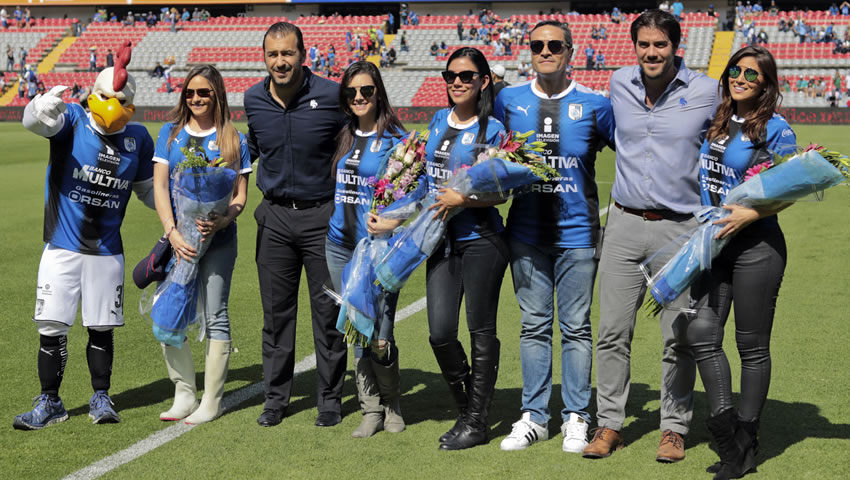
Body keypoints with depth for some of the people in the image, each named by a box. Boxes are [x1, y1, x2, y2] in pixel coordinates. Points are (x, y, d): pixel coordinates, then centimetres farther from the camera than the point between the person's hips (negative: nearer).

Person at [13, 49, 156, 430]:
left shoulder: (138, 139, 1)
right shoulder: (73, 120, -9)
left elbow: (148, 188, 15)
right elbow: (34, 122, -31)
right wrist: (43, 108, -54)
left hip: (107, 251, 2)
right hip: (62, 247, -2)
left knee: (101, 327, 10)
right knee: (52, 327, 1)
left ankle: (101, 398, 25)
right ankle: (49, 402, 16)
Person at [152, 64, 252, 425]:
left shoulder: (233, 139, 3)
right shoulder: (170, 133, 8)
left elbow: (240, 196, 1)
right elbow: (159, 186, 1)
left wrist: (220, 221, -19)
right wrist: (172, 232, -12)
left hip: (217, 239, -2)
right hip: (177, 237, 2)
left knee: (215, 317, -2)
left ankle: (212, 400, 7)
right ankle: (184, 393, 11)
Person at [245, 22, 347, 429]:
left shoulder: (332, 96, -11)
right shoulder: (253, 99, 2)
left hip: (323, 215, -3)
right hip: (275, 216, 3)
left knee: (328, 311, 3)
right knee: (276, 311, 8)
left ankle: (330, 399, 15)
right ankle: (275, 398, 19)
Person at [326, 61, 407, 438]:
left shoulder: (395, 139, -5)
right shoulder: (342, 137, 11)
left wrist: (394, 223, -23)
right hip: (340, 245, 5)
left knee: (379, 337, -8)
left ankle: (392, 405, 16)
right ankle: (371, 410, 19)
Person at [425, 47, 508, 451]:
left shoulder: (492, 130, -5)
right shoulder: (438, 121, 12)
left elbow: (499, 193, -8)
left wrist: (460, 198, -20)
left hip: (481, 240, -5)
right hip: (441, 239, 5)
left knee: (481, 330, 3)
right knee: (440, 331, 0)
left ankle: (477, 422, 13)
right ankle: (466, 409, 20)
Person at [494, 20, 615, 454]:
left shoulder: (593, 105, -2)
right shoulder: (508, 101, 5)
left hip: (577, 232, -2)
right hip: (527, 232, 2)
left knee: (576, 327, 4)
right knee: (534, 325, 8)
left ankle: (576, 418, 15)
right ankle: (534, 416, 17)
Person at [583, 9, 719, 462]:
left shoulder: (708, 93, -5)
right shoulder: (619, 84, 6)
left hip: (680, 229, -3)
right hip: (624, 225, 3)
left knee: (678, 338, 2)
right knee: (612, 332, 4)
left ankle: (674, 429, 15)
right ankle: (609, 425, 14)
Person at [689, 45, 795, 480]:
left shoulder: (776, 130, -6)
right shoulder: (715, 122, 11)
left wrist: (749, 214, -23)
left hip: (756, 246, -5)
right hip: (713, 244, 5)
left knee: (752, 346, 4)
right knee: (701, 333, -7)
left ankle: (746, 442, 15)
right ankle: (725, 425, 3)